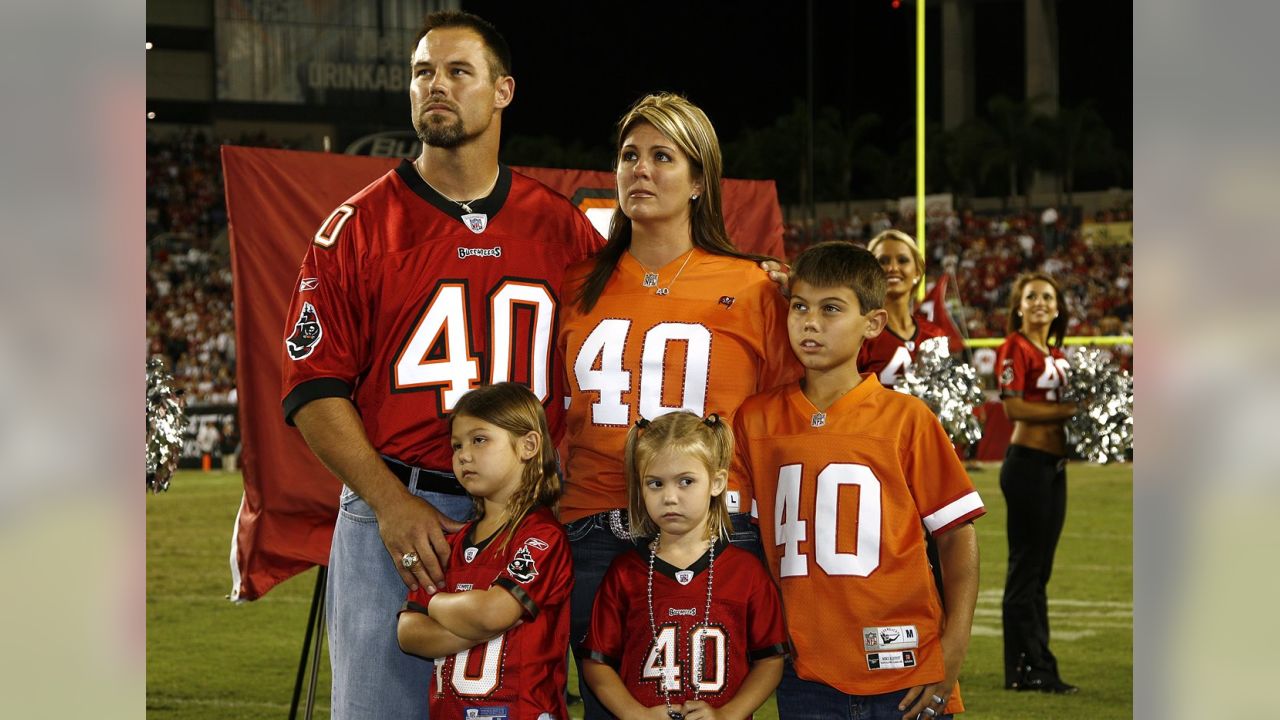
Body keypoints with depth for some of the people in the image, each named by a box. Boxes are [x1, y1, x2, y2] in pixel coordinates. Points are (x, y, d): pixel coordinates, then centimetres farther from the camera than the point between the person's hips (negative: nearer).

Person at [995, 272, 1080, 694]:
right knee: (1026, 565, -5)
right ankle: (1027, 668, -2)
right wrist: (1069, 410, -16)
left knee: (1039, 571, 11)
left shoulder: (1057, 355, 18)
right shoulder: (1016, 347, -6)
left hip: (1054, 464, 9)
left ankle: (1034, 668, 15)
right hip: (1027, 461, -9)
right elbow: (1014, 407, -15)